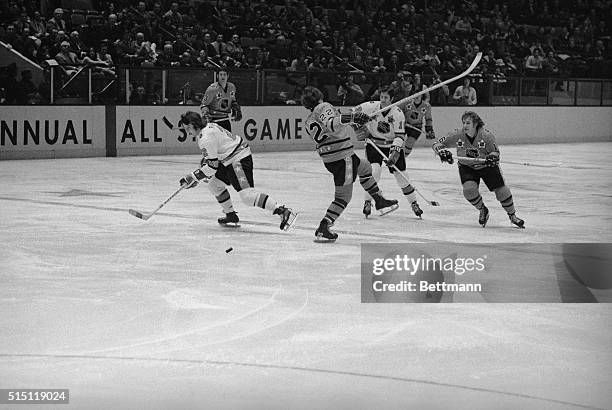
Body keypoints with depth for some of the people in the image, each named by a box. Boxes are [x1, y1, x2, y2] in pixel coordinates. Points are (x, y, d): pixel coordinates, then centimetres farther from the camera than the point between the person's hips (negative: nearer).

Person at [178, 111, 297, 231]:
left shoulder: (206, 138, -19)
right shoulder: (208, 127, 12)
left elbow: (213, 165, -18)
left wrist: (194, 177, -11)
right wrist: (205, 161, 18)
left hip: (239, 159, -11)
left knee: (247, 195, -21)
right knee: (214, 184, 18)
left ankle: (284, 212, -28)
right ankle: (231, 216, 26)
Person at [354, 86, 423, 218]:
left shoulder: (398, 113, -17)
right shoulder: (371, 106, -13)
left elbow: (400, 135, -20)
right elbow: (355, 111, 4)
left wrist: (395, 152, -32)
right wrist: (362, 127, -7)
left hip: (392, 146, 0)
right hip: (374, 144, 0)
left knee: (400, 175, -1)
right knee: (374, 171, -21)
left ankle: (414, 204, 15)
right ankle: (368, 202, -7)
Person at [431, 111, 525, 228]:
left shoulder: (486, 135, -24)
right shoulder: (458, 135, -20)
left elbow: (495, 152, -14)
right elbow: (437, 144, -16)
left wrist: (492, 157, -37)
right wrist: (442, 151, -37)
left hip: (486, 166, -1)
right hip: (467, 167, 1)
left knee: (501, 191, -6)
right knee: (469, 189, -24)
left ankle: (512, 216, 22)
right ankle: (483, 211, 6)